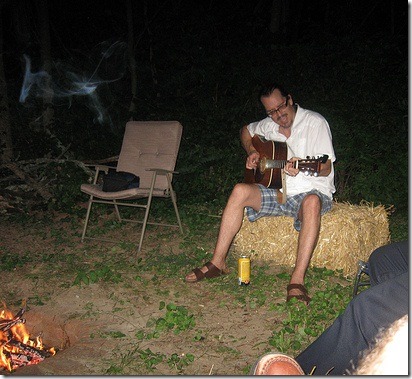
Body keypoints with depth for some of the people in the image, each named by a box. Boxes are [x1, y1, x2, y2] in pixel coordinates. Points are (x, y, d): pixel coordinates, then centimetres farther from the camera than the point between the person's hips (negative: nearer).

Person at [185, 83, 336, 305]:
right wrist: (252, 152, 12)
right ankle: (217, 263, -18)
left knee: (312, 202, -41)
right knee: (240, 190, -22)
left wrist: (302, 166, -32)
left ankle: (297, 280, -43)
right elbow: (246, 131, 32)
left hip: (312, 192, -4)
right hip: (278, 192, 5)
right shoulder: (269, 126, 10)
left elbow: (326, 168, -11)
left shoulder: (314, 122, -7)